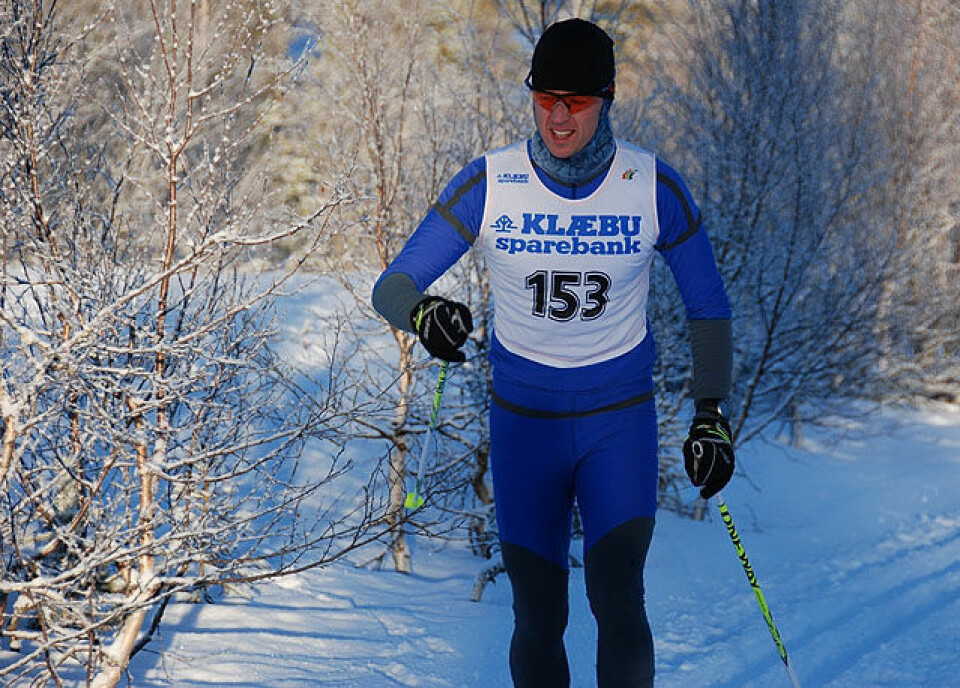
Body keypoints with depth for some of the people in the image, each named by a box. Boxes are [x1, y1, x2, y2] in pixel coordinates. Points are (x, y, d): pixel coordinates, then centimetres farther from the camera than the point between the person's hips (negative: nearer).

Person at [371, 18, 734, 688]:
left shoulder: (654, 186, -9)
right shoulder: (490, 183, -10)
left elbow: (707, 305, 4)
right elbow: (393, 285, -11)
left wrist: (711, 415, -5)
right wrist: (422, 313, -34)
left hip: (620, 418, -1)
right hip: (523, 419, 1)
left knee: (617, 601, -18)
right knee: (539, 621, 5)